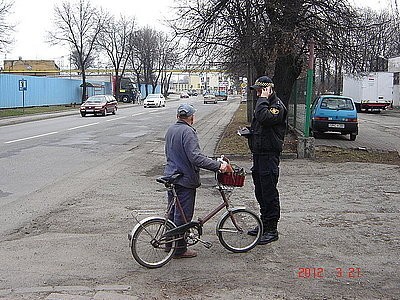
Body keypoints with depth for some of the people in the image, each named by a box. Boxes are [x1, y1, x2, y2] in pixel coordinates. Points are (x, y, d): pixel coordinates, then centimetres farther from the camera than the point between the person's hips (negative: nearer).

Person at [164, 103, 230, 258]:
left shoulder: (170, 130, 9)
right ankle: (180, 249, 9)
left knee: (173, 211, 19)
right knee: (183, 214, 0)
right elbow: (196, 158, -28)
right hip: (185, 179, -9)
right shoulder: (187, 132, -19)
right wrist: (218, 165, -26)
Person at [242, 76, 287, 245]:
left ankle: (272, 229, 3)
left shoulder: (277, 106, -13)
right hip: (258, 154, 10)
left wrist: (263, 98, -21)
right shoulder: (263, 104, 17)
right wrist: (249, 132, 8)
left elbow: (264, 117, -33)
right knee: (260, 192, 16)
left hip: (269, 155, -10)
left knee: (269, 193, -5)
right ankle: (264, 224, 28)